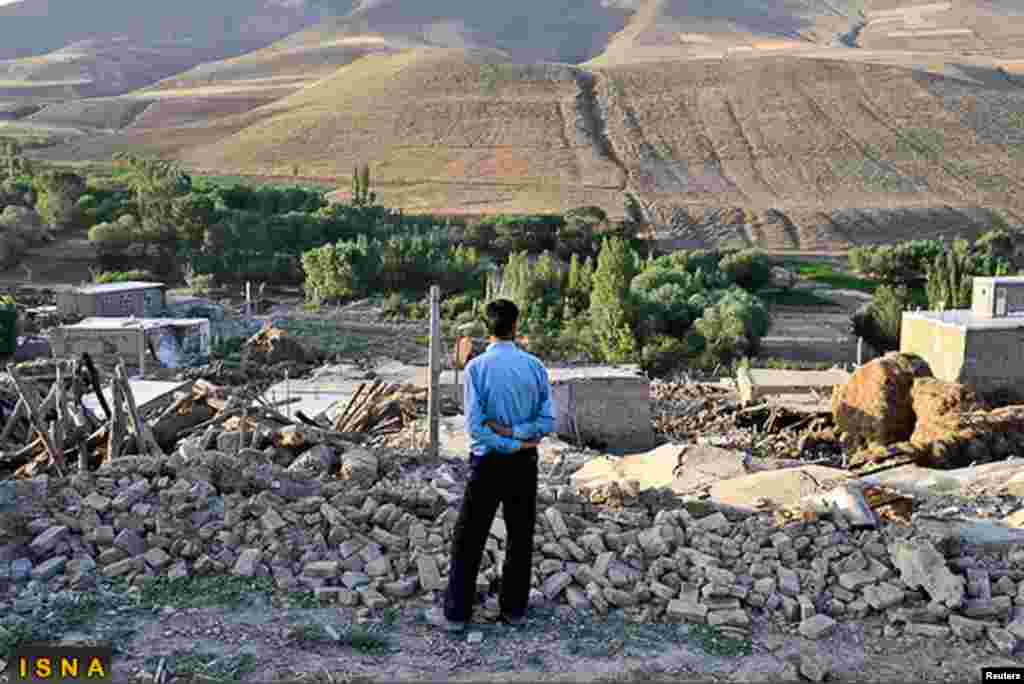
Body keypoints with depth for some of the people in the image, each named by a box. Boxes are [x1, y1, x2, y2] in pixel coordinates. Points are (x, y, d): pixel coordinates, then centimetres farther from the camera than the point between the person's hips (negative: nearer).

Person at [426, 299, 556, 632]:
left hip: (487, 463, -3)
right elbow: (548, 421, -6)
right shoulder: (535, 366, -4)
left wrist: (507, 440, -8)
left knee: (469, 539, 8)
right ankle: (515, 609, 25)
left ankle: (456, 613, 15)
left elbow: (475, 426, -16)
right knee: (520, 536, 15)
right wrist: (516, 434, -11)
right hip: (525, 465, 3)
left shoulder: (477, 367, -12)